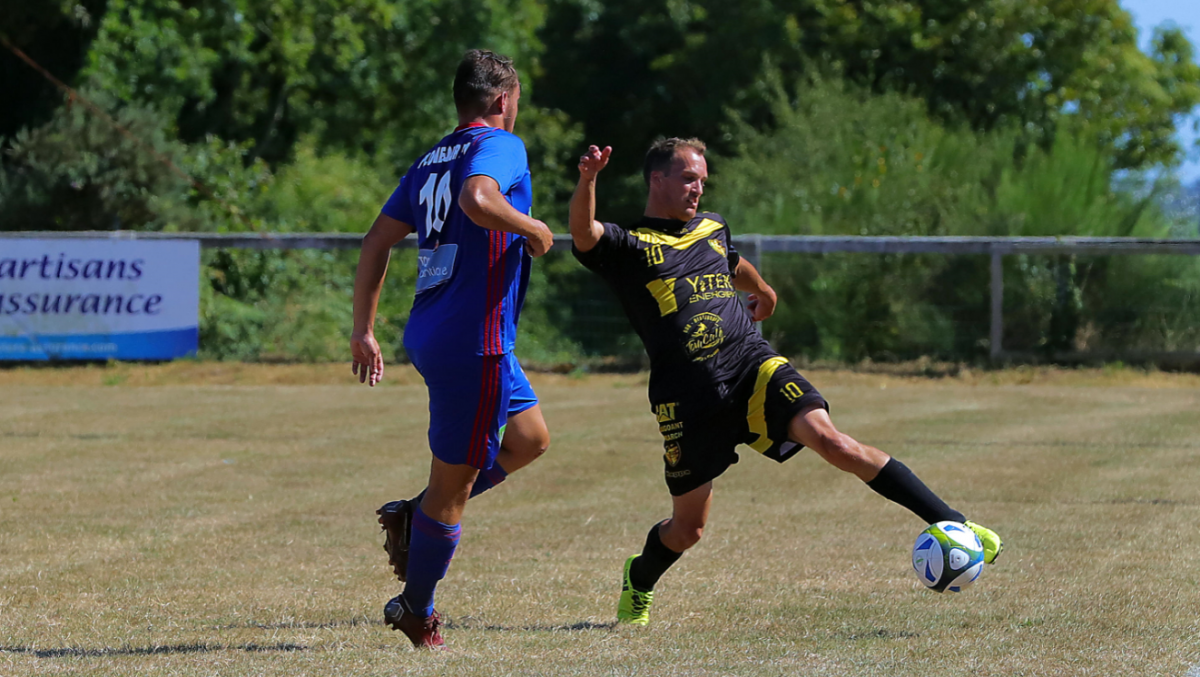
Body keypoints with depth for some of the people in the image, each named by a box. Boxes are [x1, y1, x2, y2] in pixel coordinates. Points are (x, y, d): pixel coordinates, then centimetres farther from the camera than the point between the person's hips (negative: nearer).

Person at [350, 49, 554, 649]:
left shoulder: (432, 160, 15)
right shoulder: (501, 147, -10)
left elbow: (377, 242, 14)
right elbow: (478, 201, -32)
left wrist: (364, 331, 17)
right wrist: (534, 230, -15)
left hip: (430, 332, 9)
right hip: (472, 343, -9)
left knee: (529, 438, 22)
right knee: (454, 480, 2)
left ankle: (411, 516, 19)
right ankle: (416, 610, 13)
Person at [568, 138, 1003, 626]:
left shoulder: (712, 228, 17)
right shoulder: (629, 247, -1)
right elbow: (583, 234, -23)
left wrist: (762, 291, 59)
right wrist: (588, 181, -41)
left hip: (754, 367, 3)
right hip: (687, 398, -3)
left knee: (829, 439, -21)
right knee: (687, 529, 5)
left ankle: (952, 524, -26)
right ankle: (638, 583, 39)